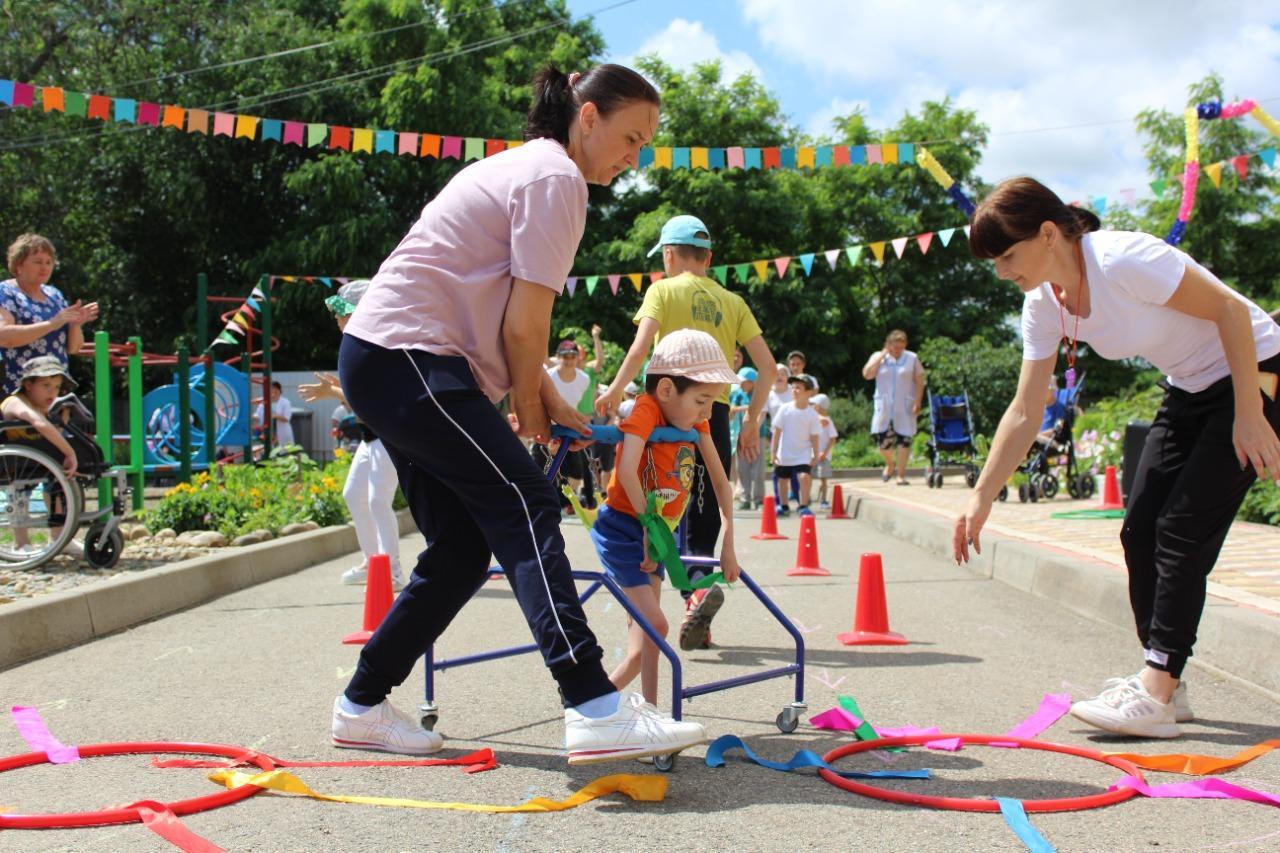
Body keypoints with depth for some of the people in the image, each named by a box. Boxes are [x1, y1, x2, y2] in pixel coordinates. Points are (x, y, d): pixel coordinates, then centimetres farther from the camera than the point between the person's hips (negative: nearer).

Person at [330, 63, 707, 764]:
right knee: (524, 508, -19)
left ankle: (361, 706, 19)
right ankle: (594, 709, -28)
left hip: (380, 361, 10)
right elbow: (524, 325, -13)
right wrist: (528, 408, 2)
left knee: (463, 545, 9)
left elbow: (502, 318, 23)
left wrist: (546, 401, 16)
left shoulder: (526, 167, 24)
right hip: (409, 357, -10)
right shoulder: (557, 177, -8)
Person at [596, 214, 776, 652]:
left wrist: (614, 391, -5)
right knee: (705, 512, 11)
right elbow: (767, 364, 8)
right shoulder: (732, 302, 14)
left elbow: (642, 345, -13)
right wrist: (751, 421, 13)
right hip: (717, 411, 4)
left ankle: (696, 583, -23)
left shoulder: (664, 290, 4)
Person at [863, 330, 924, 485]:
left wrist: (917, 402, -6)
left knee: (904, 440, -4)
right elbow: (867, 374, -10)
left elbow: (920, 381, 3)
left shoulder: (912, 358, 4)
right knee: (882, 439, -3)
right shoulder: (878, 357, 5)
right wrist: (882, 355, -9)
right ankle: (890, 464, 28)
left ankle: (901, 475, 5)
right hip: (884, 407, 1)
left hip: (905, 407, -1)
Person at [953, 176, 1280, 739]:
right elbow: (1024, 414, -3)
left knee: (1182, 530, -14)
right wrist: (981, 499, -6)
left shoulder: (1124, 260, -30)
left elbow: (1230, 310, -22)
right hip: (1189, 392, 8)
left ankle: (1155, 696, -11)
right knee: (1140, 532, 1)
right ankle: (1162, 686, 10)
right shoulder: (1044, 305, -6)